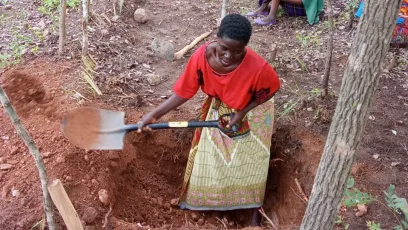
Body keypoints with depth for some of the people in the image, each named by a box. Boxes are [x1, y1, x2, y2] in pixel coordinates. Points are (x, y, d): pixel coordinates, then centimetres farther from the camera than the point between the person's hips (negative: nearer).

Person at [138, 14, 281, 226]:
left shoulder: (258, 67, -39)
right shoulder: (202, 56, -31)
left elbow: (270, 91, -17)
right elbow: (184, 91, -19)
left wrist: (242, 112, -25)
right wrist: (154, 115, -22)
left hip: (251, 114, -3)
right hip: (217, 109, 3)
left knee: (249, 164, 11)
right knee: (207, 157, 18)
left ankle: (254, 209, 37)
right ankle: (198, 197, 46)